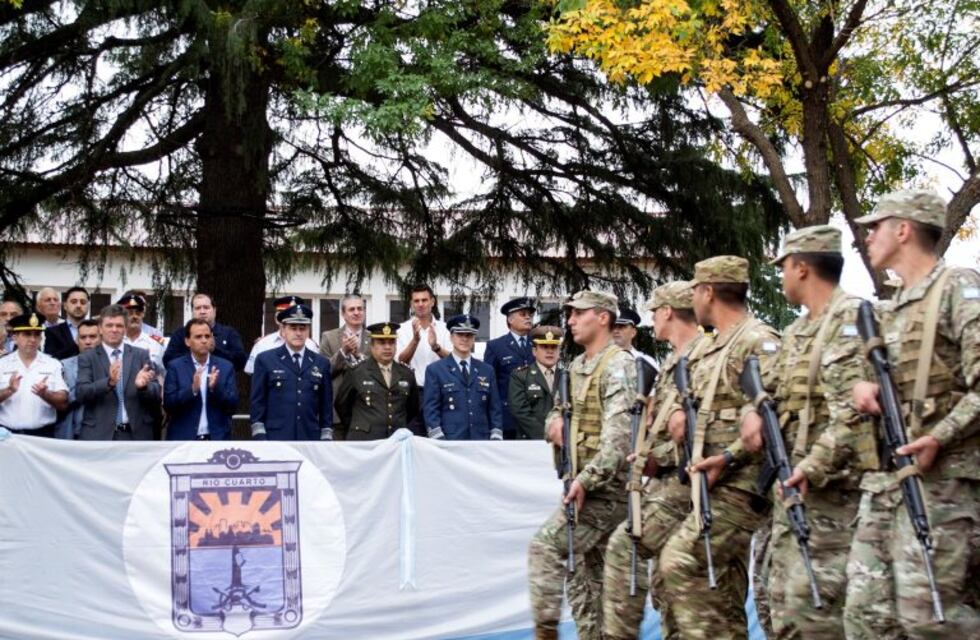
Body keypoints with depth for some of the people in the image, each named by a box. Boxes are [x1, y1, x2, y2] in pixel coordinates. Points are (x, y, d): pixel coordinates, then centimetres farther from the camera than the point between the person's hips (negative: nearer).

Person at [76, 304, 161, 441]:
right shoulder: (87, 358, 4)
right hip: (98, 435, -1)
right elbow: (81, 393, -10)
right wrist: (109, 382, -27)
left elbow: (156, 393, 2)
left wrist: (143, 386, -22)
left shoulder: (141, 355, 8)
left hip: (136, 434, 2)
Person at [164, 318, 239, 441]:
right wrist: (192, 389, -20)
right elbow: (168, 405, -5)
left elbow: (233, 406, 1)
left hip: (218, 439, 1)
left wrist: (215, 388, -17)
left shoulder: (225, 367, 6)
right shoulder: (175, 367, 2)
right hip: (183, 440, -1)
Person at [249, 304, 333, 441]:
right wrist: (259, 438, -6)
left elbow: (326, 406, 11)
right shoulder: (265, 360, 4)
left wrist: (326, 438, 5)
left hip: (310, 441, 2)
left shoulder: (321, 363, 11)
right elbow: (257, 403, 2)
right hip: (275, 441, -2)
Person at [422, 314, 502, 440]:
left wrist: (496, 439, 2)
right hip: (450, 443, -3)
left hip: (481, 444, 3)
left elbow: (494, 408, 13)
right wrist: (439, 443, -10)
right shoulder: (435, 370, 5)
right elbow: (431, 410, 0)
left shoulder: (487, 370, 14)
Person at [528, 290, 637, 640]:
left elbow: (618, 432, -22)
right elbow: (557, 409, 28)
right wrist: (556, 421, 3)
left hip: (606, 487, -9)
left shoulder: (618, 366, -13)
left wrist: (586, 479, -28)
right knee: (586, 574, 11)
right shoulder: (577, 367, 15)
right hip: (588, 485, 9)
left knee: (545, 547, -17)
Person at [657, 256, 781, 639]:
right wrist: (678, 409, 9)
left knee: (679, 562, -18)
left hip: (740, 485, -10)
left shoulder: (758, 342, -11)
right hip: (715, 486, 10)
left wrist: (727, 457, -25)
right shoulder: (710, 351, 18)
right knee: (724, 592, 9)